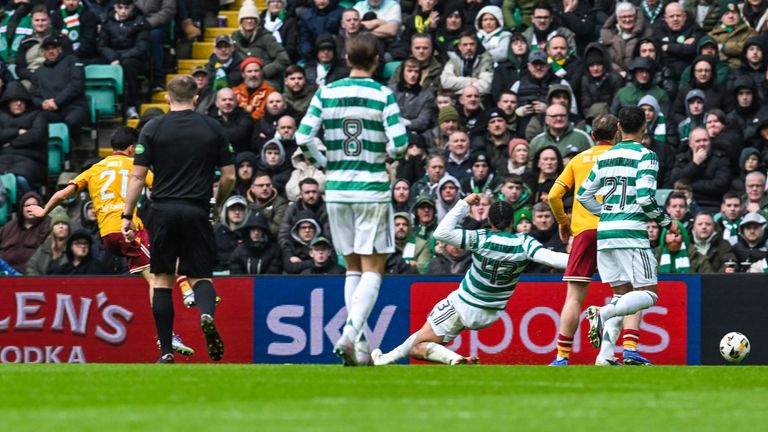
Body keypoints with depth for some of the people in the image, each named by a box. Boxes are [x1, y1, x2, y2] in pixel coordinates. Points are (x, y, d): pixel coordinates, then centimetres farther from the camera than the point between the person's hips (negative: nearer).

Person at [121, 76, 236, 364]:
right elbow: (229, 176, 5)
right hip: (197, 211, 0)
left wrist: (127, 216, 3)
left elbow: (137, 176, -2)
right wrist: (218, 203, 23)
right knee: (200, 275, 8)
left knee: (162, 280, 9)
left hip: (163, 212, 0)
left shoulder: (153, 128, 2)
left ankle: (166, 352, 5)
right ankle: (207, 314, -26)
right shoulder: (213, 129, 5)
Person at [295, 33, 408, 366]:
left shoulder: (326, 93, 2)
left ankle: (360, 347, 9)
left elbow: (303, 138, -4)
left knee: (353, 268, 13)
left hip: (336, 189, 3)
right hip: (372, 189, -3)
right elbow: (399, 144, -12)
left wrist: (325, 164, 11)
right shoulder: (383, 96, -7)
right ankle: (350, 335, -17)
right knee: (373, 269, 1)